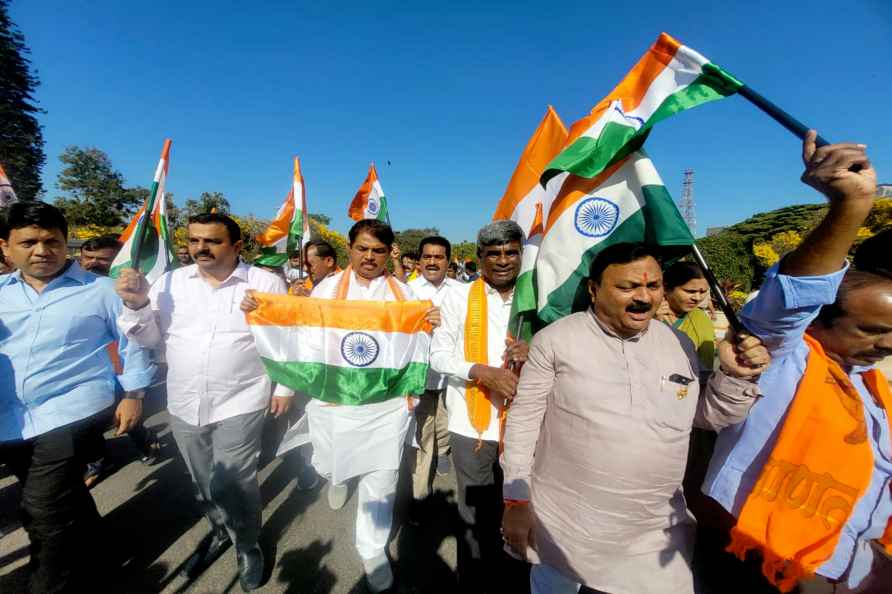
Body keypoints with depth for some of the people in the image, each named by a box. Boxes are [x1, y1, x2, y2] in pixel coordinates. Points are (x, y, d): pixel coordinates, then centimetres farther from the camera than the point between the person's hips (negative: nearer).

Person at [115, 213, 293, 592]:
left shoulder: (266, 283, -9)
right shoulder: (170, 282, 1)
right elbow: (150, 338, 6)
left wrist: (285, 387, -5)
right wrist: (136, 305, -12)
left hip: (240, 404, -4)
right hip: (184, 406, 5)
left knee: (233, 483, 1)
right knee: (203, 481, 22)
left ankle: (248, 545, 30)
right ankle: (220, 530, 49)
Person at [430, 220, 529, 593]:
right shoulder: (458, 297, -4)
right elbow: (438, 355, -5)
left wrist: (532, 353, -14)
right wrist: (483, 372, -21)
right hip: (472, 424, -2)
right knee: (475, 517, 13)